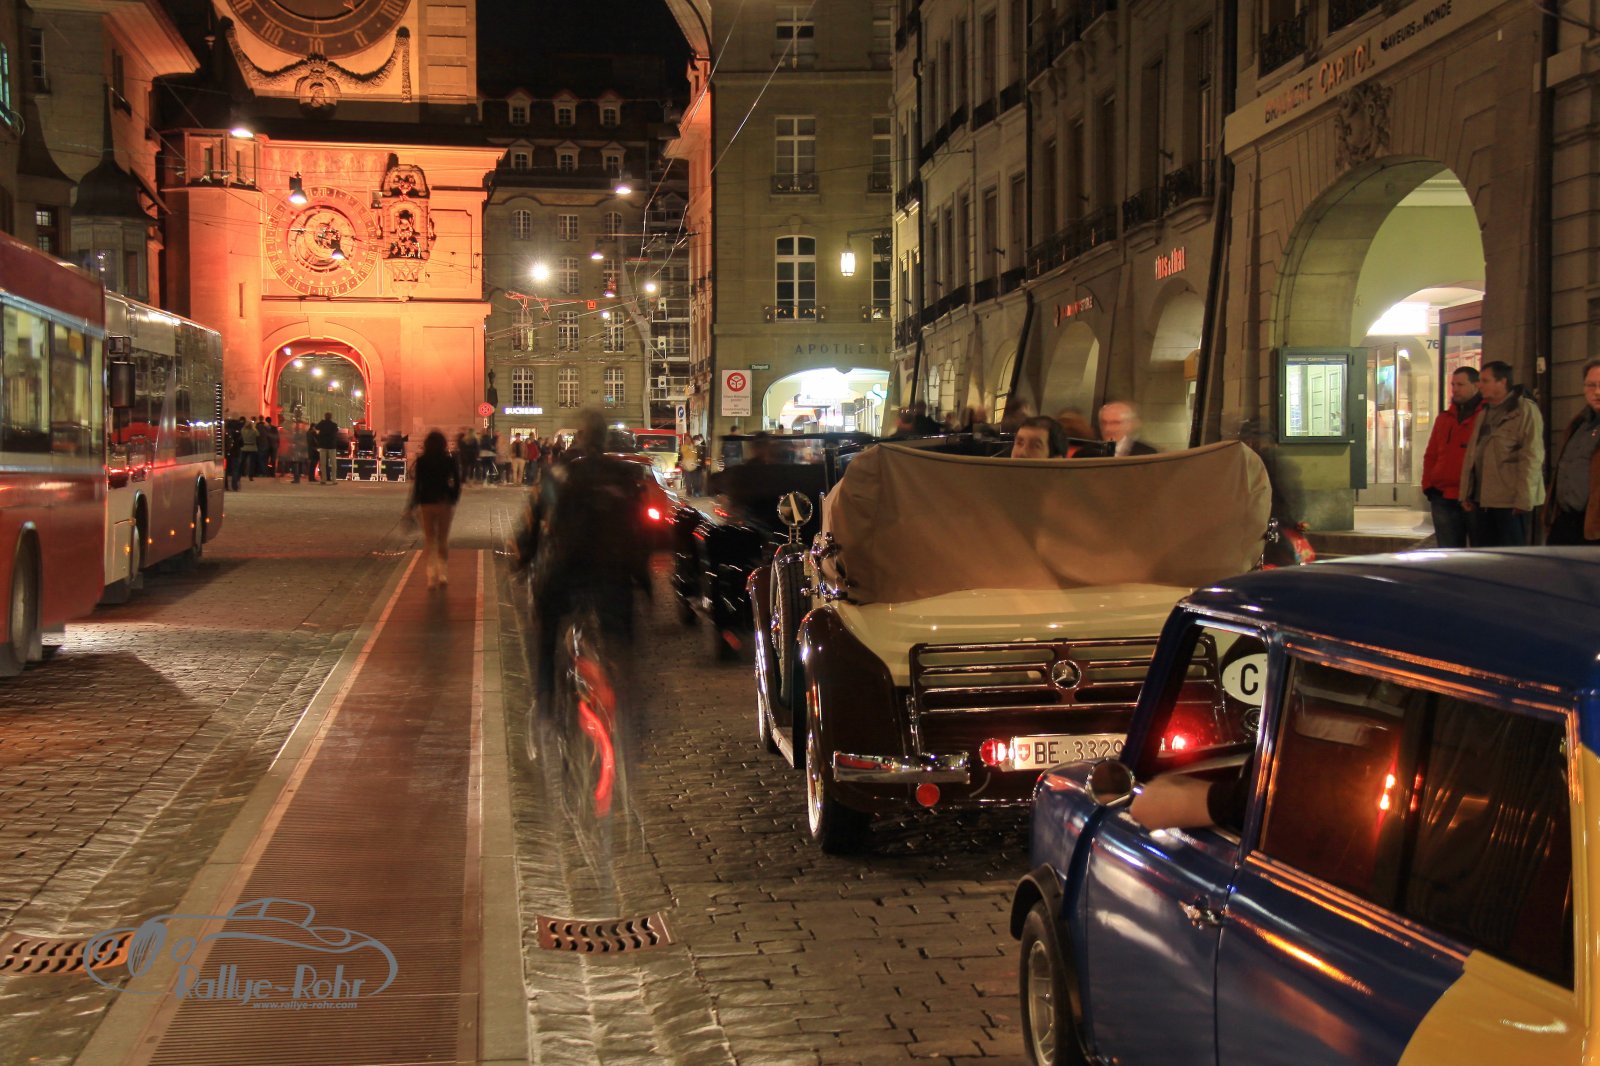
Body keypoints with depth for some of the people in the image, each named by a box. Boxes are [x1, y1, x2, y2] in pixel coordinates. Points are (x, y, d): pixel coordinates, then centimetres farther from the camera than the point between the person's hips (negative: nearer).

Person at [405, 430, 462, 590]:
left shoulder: (421, 461, -5)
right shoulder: (449, 461, -3)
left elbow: (416, 484, -6)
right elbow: (457, 482, -4)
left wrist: (412, 505, 2)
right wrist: (453, 500, 9)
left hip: (427, 504, -1)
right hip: (445, 504, 1)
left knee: (429, 540, 8)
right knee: (443, 540, 12)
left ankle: (432, 577, -1)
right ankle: (443, 575, 8)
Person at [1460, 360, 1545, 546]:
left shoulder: (1525, 409, -6)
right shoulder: (1484, 413, 18)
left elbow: (1532, 456, -13)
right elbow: (1471, 453, 15)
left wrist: (1523, 499, -18)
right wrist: (1466, 493, 8)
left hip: (1511, 501, -7)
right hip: (1484, 499, 8)